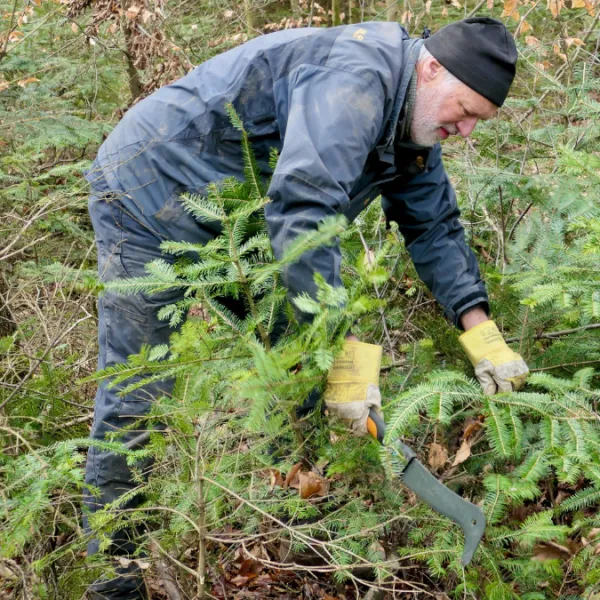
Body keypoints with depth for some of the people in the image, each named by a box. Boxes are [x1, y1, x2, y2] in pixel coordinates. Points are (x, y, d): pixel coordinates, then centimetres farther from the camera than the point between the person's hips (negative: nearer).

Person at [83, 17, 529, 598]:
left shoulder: (412, 124, 1)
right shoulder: (356, 77, -32)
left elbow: (435, 228, 7)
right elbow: (301, 211, -42)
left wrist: (480, 332, -6)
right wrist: (345, 348, -42)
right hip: (151, 187, -9)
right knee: (138, 394, -9)